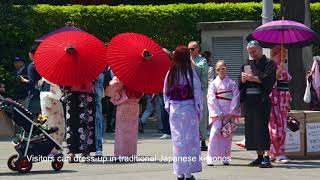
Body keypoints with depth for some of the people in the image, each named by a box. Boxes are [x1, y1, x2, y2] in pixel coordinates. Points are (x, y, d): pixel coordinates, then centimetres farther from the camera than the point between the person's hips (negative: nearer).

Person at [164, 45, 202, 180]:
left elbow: (166, 92, 5)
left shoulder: (170, 73, 1)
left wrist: (168, 107, 14)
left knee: (177, 140, 8)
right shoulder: (190, 73, -8)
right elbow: (197, 92, -8)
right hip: (189, 108, -3)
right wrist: (199, 109, 1)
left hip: (174, 110, 3)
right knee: (190, 139, 3)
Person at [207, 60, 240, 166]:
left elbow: (235, 99, -1)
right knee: (214, 133, -10)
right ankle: (211, 158, -8)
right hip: (217, 113, -1)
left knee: (228, 135, 3)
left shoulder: (232, 84, 5)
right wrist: (219, 113, -11)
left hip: (229, 113, 1)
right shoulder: (213, 84, 3)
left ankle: (225, 157, 11)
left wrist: (231, 113, -9)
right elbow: (212, 100, -3)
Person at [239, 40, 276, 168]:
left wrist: (253, 78, -16)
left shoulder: (268, 64, 3)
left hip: (262, 99, -6)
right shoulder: (247, 65, 21)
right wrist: (244, 80, -2)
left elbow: (269, 79, -13)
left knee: (262, 126, -13)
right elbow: (241, 84, 20)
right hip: (248, 99, 6)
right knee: (251, 127, 5)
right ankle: (260, 156, 12)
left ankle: (266, 157, -15)